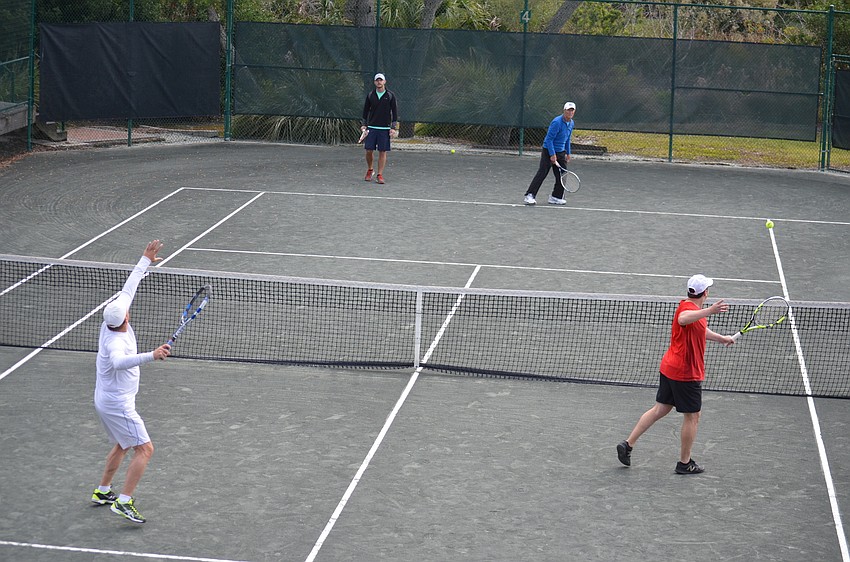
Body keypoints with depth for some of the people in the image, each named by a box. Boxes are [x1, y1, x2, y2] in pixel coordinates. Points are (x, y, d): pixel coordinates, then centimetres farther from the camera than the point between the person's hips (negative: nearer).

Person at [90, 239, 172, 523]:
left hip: (106, 401, 10)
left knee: (123, 445, 26)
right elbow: (119, 362, -54)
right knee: (144, 449, -9)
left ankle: (103, 491, 35)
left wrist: (146, 260, 14)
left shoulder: (112, 322, -5)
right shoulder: (116, 341, -30)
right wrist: (151, 355, -65)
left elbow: (128, 288, 7)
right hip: (117, 404, -10)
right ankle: (124, 502, -14)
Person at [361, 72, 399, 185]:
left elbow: (395, 111, 1)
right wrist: (363, 124, 6)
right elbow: (365, 110, 13)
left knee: (383, 152, -2)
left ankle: (379, 175, 3)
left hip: (385, 129, -1)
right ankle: (370, 170, 22)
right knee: (369, 150, -1)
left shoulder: (390, 95, 1)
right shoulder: (370, 95, 6)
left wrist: (393, 128, -4)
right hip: (371, 128, 2)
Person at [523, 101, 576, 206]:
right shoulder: (557, 122, -20)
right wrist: (552, 155, -23)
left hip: (561, 152, 8)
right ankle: (529, 196, -14)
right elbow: (549, 139, -21)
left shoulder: (571, 123, 7)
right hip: (549, 151, -8)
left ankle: (556, 197, 13)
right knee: (542, 173, -13)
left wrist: (568, 153, 19)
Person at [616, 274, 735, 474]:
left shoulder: (689, 306, 11)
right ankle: (684, 463, 15)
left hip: (669, 368, 10)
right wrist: (710, 311, -60)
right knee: (692, 417, 5)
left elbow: (700, 329, 32)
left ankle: (628, 444, 14)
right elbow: (682, 319, -49)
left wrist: (721, 338, 45)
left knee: (660, 409, 16)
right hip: (686, 374, -10)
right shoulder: (688, 308, -21)